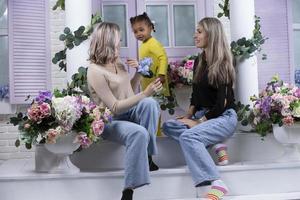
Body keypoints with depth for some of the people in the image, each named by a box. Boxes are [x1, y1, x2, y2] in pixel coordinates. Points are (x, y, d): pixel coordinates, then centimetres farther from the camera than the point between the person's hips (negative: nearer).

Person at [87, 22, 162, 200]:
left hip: (128, 113, 7)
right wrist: (145, 93, -26)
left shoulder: (118, 64, 9)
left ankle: (147, 155, -16)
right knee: (139, 133, -36)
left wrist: (139, 73, 7)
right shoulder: (95, 71, -17)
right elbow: (115, 107, -22)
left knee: (150, 103, -27)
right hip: (109, 121, -6)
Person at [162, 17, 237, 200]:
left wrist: (199, 122, -14)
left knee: (187, 136, -32)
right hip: (203, 114, 8)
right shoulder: (199, 61, 10)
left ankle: (217, 184, -37)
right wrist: (189, 115, 2)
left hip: (224, 117, -8)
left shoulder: (222, 65, -14)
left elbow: (222, 102, -17)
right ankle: (212, 146, -13)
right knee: (168, 126, -8)